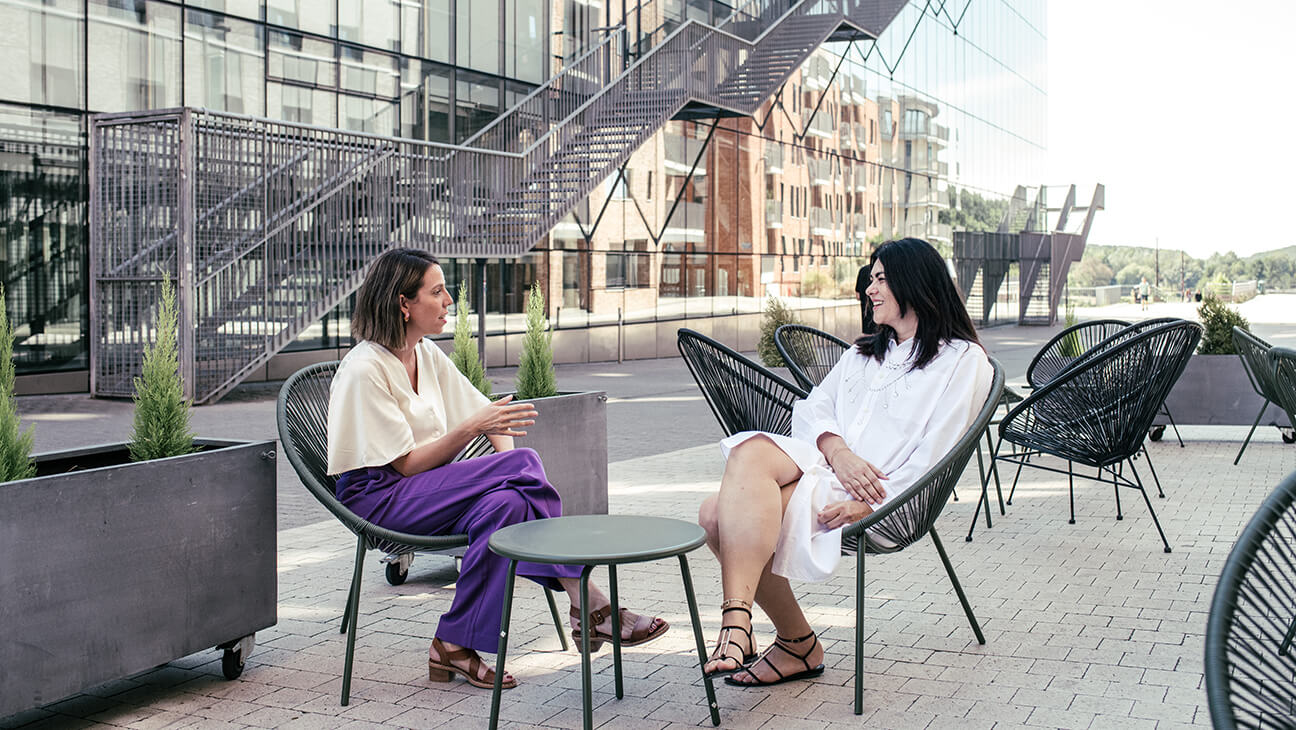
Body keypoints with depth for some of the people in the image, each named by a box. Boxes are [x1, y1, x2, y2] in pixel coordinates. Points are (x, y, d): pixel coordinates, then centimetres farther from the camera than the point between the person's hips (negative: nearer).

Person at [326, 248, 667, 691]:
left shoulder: (427, 354, 10)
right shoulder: (364, 370, -15)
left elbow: (486, 413, 14)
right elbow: (408, 464, -18)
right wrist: (473, 428, -26)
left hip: (427, 489, 7)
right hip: (377, 497, -7)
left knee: (506, 504, -28)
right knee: (523, 465, -26)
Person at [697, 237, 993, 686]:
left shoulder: (964, 360, 6)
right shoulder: (865, 352, 29)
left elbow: (933, 457, -7)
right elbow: (811, 407, 16)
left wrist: (868, 504, -19)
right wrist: (838, 451, -8)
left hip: (883, 499, -7)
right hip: (819, 464, 7)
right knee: (728, 493, -25)